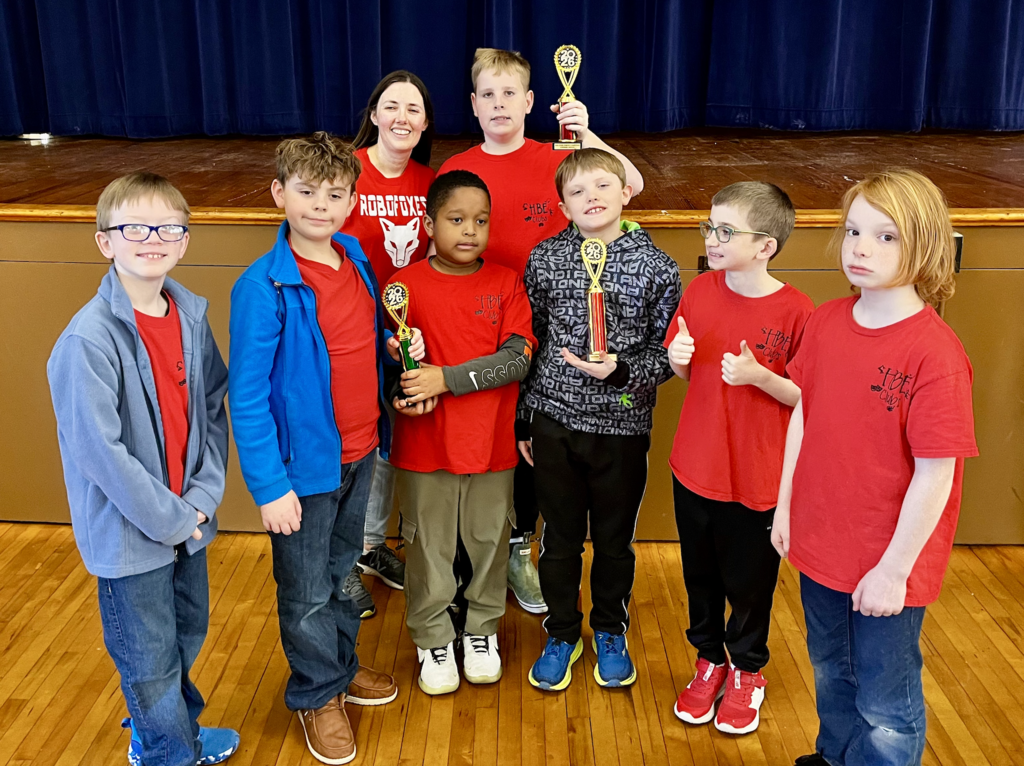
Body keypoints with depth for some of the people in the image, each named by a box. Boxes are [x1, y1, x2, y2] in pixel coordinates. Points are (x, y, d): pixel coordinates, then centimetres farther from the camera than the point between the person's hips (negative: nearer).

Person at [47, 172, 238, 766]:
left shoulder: (192, 315, -1)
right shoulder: (89, 339, -21)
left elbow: (214, 410, 4)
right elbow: (98, 449, -22)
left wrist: (202, 497, -7)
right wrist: (169, 518, -16)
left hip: (188, 518, 6)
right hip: (128, 532, -6)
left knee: (188, 633, 24)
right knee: (150, 658, 11)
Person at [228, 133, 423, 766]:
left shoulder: (356, 256, -1)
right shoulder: (264, 286, -20)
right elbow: (247, 396, -18)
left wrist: (395, 346, -4)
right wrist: (269, 484, -19)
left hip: (360, 451, 6)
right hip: (305, 461, -6)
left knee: (343, 570, 25)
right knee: (308, 592, 13)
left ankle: (343, 665, 47)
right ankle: (318, 694, 35)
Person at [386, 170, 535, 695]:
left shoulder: (506, 283, -2)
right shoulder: (405, 285, -5)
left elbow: (518, 358, -12)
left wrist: (447, 379, -20)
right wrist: (406, 391, -23)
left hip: (491, 440, 1)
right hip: (424, 442, -1)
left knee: (489, 539, 15)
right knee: (429, 546, 11)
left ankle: (482, 628, 37)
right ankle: (432, 639, 32)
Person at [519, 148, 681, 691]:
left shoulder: (656, 267, -6)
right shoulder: (544, 259, -1)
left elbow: (667, 353, -2)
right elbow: (528, 340, 6)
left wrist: (620, 370, -21)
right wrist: (523, 417, 8)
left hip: (623, 426, -1)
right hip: (554, 419, 1)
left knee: (615, 538, 14)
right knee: (560, 536, 13)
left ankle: (610, 633, 37)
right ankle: (562, 634, 34)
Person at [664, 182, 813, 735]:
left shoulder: (795, 311, -17)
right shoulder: (699, 291, -3)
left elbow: (808, 397, -10)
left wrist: (759, 376, -26)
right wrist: (678, 359, -14)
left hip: (757, 476, -4)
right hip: (694, 464, 4)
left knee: (750, 579, 14)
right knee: (700, 574, 19)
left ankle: (747, 672, 39)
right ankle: (709, 661, 42)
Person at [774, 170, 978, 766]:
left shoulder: (936, 353, -23)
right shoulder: (826, 322, -4)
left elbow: (935, 473, -20)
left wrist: (895, 568, -16)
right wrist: (786, 506, 8)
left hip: (888, 565, -6)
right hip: (820, 543, 6)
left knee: (885, 708, 12)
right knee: (831, 672, 28)